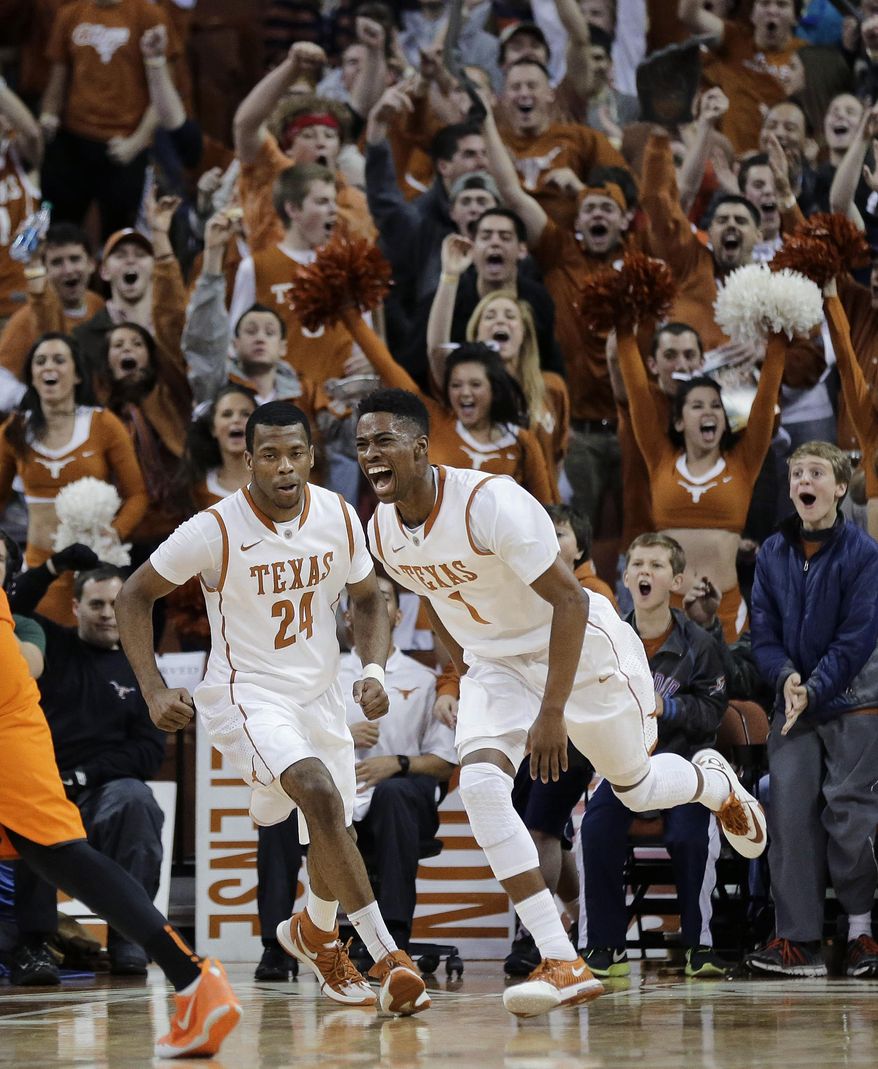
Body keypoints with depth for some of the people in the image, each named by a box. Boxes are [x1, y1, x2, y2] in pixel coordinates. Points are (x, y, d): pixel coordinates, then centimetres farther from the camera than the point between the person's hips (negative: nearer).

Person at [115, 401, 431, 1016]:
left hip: (321, 694, 5)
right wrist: (154, 690, -13)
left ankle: (316, 932, 48)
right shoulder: (216, 530, -19)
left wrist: (375, 671, -8)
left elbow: (367, 599, 9)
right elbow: (136, 596, -6)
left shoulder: (339, 517, -7)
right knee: (320, 794, -29)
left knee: (331, 830, 13)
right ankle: (386, 955, -29)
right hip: (248, 694, -5)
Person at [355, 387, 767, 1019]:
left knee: (638, 788, 13)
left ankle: (717, 784, 53)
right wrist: (464, 670, 17)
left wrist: (552, 711, -30)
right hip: (495, 664, 5)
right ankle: (563, 965, -21)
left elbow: (569, 599, -28)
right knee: (479, 783, -21)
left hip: (581, 649, -5)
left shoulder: (491, 504, -32)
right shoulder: (383, 533, -10)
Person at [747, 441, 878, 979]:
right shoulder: (772, 554, 7)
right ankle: (798, 939, -2)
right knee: (790, 812, -3)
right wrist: (785, 677, -13)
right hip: (793, 705, 4)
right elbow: (764, 630, 7)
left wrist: (814, 691, -16)